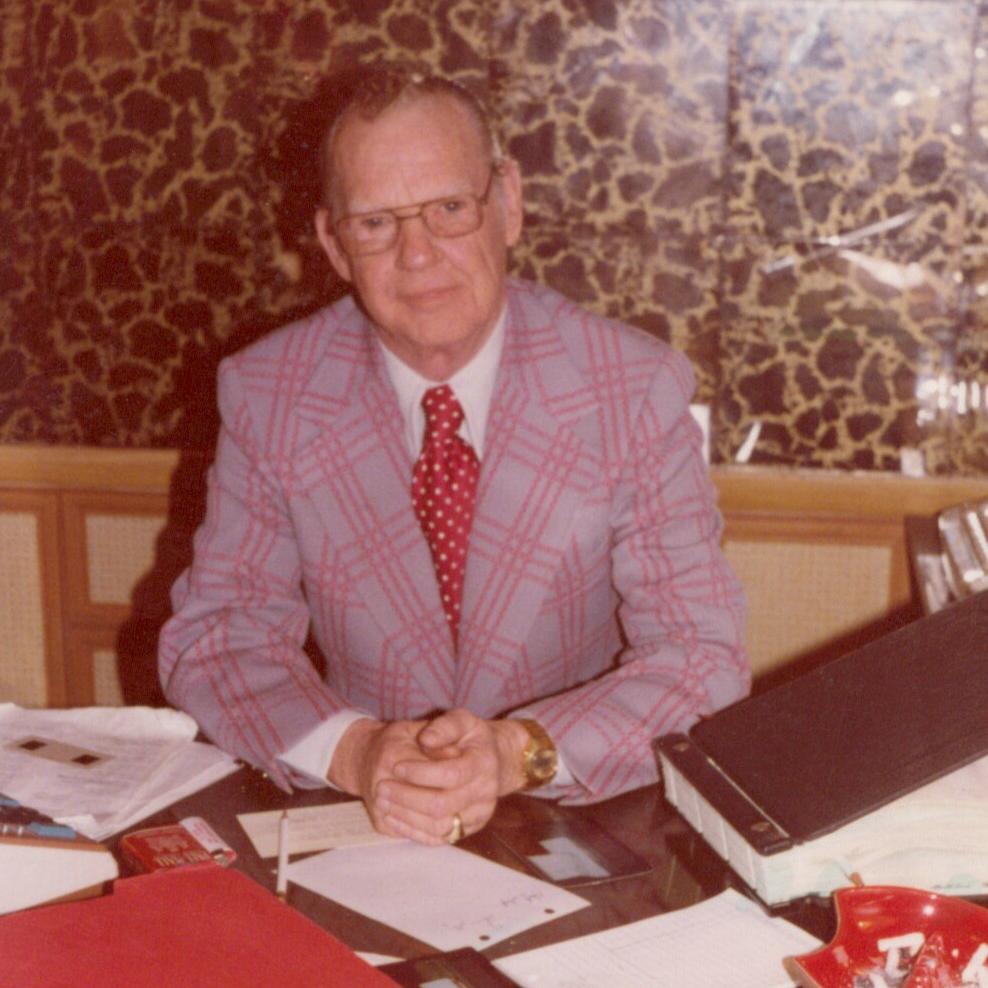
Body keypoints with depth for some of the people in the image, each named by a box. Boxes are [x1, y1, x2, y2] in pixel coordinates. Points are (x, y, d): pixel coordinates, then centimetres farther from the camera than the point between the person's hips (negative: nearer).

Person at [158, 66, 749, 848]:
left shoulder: (639, 390, -6)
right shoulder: (266, 394, -2)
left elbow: (704, 660, -8)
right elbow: (216, 635, -2)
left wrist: (521, 752, -25)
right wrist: (353, 750, -21)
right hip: (352, 828, 1)